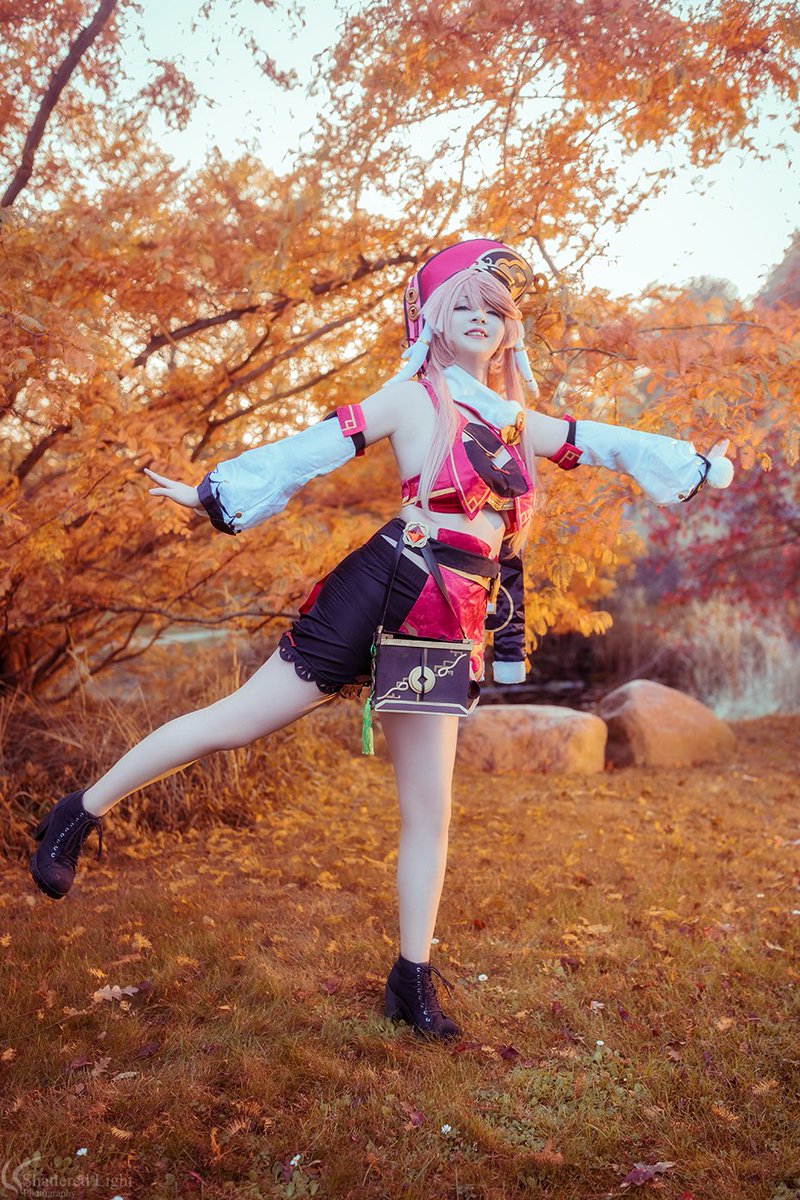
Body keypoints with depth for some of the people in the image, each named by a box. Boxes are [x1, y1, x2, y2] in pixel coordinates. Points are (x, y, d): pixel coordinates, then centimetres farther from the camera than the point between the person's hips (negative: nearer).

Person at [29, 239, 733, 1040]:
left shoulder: (522, 423, 19)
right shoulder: (413, 398, 3)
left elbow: (609, 445, 26)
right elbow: (315, 448, -2)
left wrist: (698, 467, 31)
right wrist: (215, 495, -4)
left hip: (448, 631, 5)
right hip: (379, 593, -5)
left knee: (429, 814, 6)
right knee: (236, 722, -3)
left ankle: (412, 982, 17)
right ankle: (78, 814, 14)